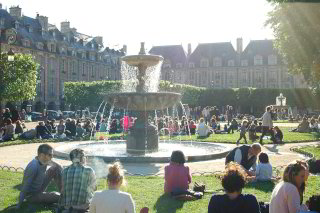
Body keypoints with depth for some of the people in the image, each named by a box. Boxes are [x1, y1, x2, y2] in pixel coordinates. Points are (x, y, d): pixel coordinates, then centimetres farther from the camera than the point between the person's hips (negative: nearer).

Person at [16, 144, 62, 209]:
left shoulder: (45, 161, -10)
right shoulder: (33, 167, -33)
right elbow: (25, 186, -28)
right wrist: (19, 204, -23)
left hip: (40, 188, 8)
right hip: (32, 196, -8)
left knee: (56, 168, -2)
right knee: (56, 196, -30)